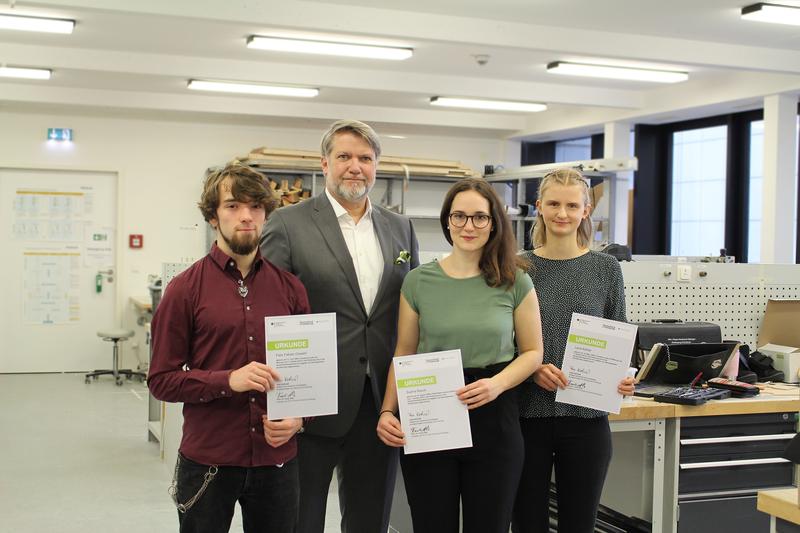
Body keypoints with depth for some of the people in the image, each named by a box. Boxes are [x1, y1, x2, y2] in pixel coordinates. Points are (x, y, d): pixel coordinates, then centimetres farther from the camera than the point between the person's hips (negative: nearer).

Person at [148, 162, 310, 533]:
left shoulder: (289, 287, 4)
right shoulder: (185, 289, -4)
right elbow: (161, 380, -5)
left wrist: (299, 417, -7)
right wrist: (228, 381, -19)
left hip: (277, 459, 3)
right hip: (207, 461, -2)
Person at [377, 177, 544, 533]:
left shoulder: (515, 282, 1)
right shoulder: (418, 281, 2)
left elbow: (532, 351, 6)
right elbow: (403, 355, 7)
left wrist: (497, 384, -13)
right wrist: (388, 411, -7)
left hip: (493, 417, 0)